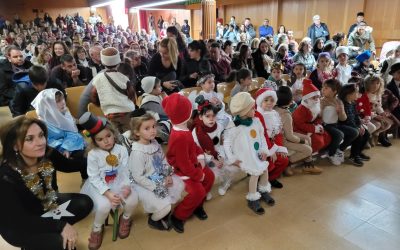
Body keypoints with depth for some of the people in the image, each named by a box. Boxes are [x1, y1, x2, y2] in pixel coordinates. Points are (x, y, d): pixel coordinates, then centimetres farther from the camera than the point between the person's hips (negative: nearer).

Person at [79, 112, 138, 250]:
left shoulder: (122, 150, -6)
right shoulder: (93, 154, -13)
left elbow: (125, 171, -4)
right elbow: (94, 178, -13)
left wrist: (127, 186, -23)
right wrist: (108, 193, -24)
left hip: (118, 183, 2)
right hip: (99, 185, -2)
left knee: (132, 199, -24)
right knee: (104, 206, -31)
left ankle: (125, 218, 13)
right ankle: (97, 228, 5)